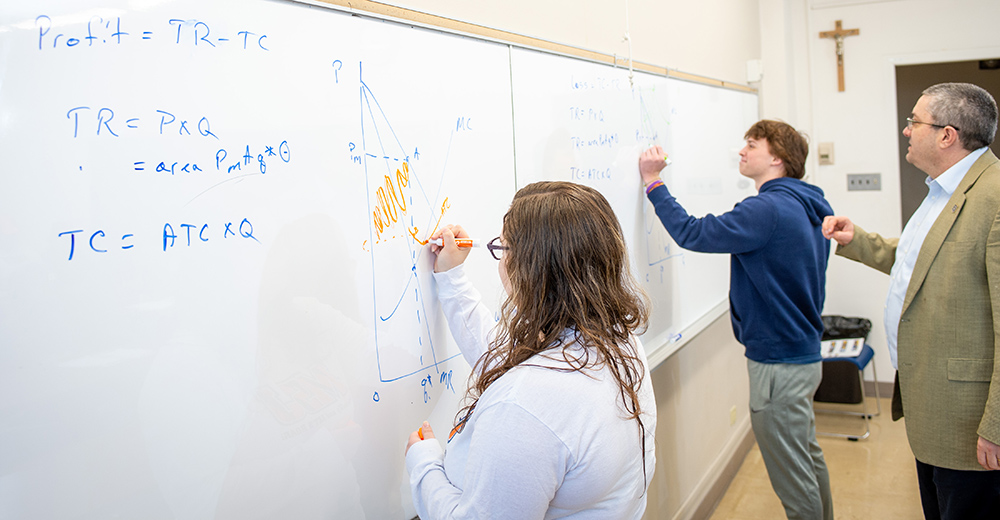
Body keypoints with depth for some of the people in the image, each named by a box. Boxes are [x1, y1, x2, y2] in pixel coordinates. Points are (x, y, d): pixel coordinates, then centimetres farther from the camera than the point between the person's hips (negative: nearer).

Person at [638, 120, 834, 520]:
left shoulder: (769, 209, -22)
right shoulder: (805, 209, 10)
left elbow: (691, 233, -23)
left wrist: (653, 182, -14)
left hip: (780, 363, -10)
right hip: (803, 352, 10)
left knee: (793, 477, 4)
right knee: (808, 458, 25)